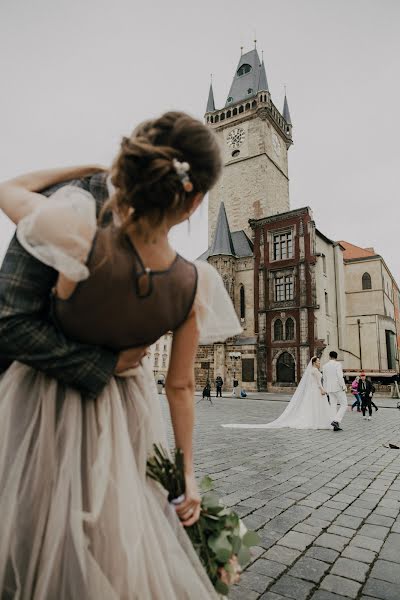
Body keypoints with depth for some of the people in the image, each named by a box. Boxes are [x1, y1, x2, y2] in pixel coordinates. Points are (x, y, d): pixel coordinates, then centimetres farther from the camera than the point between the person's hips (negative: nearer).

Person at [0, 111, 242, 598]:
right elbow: (180, 386, -12)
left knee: (42, 525, 23)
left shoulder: (78, 237, -34)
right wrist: (188, 472, 2)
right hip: (126, 405, 2)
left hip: (47, 399, -2)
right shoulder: (196, 285, -23)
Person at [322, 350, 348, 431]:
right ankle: (336, 421, -14)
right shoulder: (337, 364, -8)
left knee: (333, 406, 8)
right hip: (338, 388, -6)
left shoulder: (325, 366, 9)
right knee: (344, 405, 2)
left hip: (330, 389, 6)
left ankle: (336, 426, 6)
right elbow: (340, 376, -19)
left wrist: (325, 390, 21)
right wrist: (343, 386, -13)